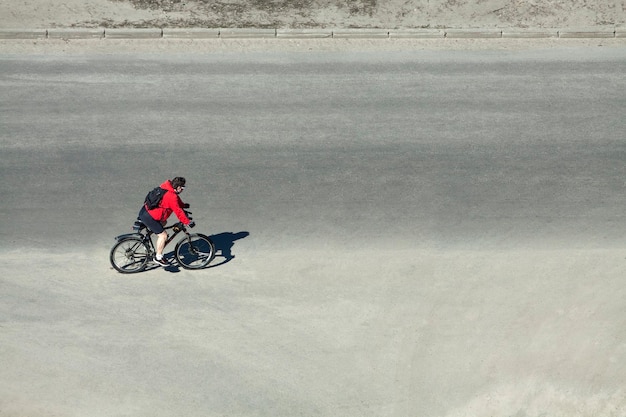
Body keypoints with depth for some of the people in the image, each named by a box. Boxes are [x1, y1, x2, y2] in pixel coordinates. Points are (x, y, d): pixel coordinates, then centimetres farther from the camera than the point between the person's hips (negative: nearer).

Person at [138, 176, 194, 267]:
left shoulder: (167, 187, 6)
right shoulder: (171, 196, -22)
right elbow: (178, 212, -19)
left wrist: (183, 205, 28)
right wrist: (188, 222, -13)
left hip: (145, 210, 10)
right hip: (148, 217, -10)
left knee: (163, 222, 30)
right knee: (163, 235, -3)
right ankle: (158, 257, 7)